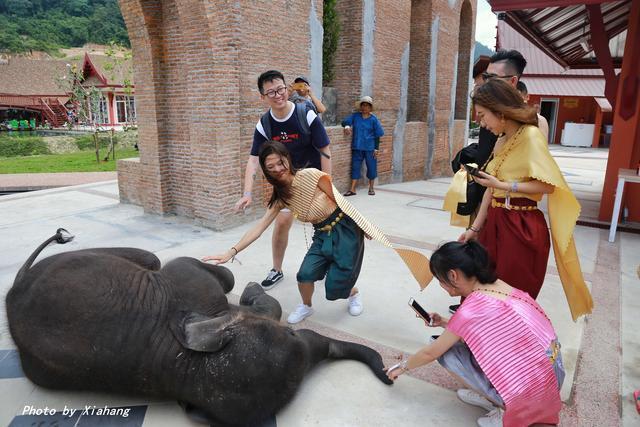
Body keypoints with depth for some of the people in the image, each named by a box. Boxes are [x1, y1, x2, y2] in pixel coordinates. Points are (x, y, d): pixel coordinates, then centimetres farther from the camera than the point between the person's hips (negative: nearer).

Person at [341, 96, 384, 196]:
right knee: (355, 167, 3)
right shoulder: (355, 116, 4)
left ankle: (371, 188, 22)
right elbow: (344, 122, 2)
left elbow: (377, 135, 0)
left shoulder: (373, 119, -1)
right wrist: (347, 126, -22)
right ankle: (352, 189, 6)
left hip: (370, 148, -1)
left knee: (371, 167, 6)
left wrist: (376, 148, -5)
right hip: (357, 147, 2)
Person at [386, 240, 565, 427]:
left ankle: (505, 410, 3)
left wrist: (402, 367, 11)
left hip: (532, 387, -8)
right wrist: (445, 323, 14)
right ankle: (489, 396, 15)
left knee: (448, 353, -4)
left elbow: (430, 353, -6)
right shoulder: (498, 284, 0)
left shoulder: (470, 310, -21)